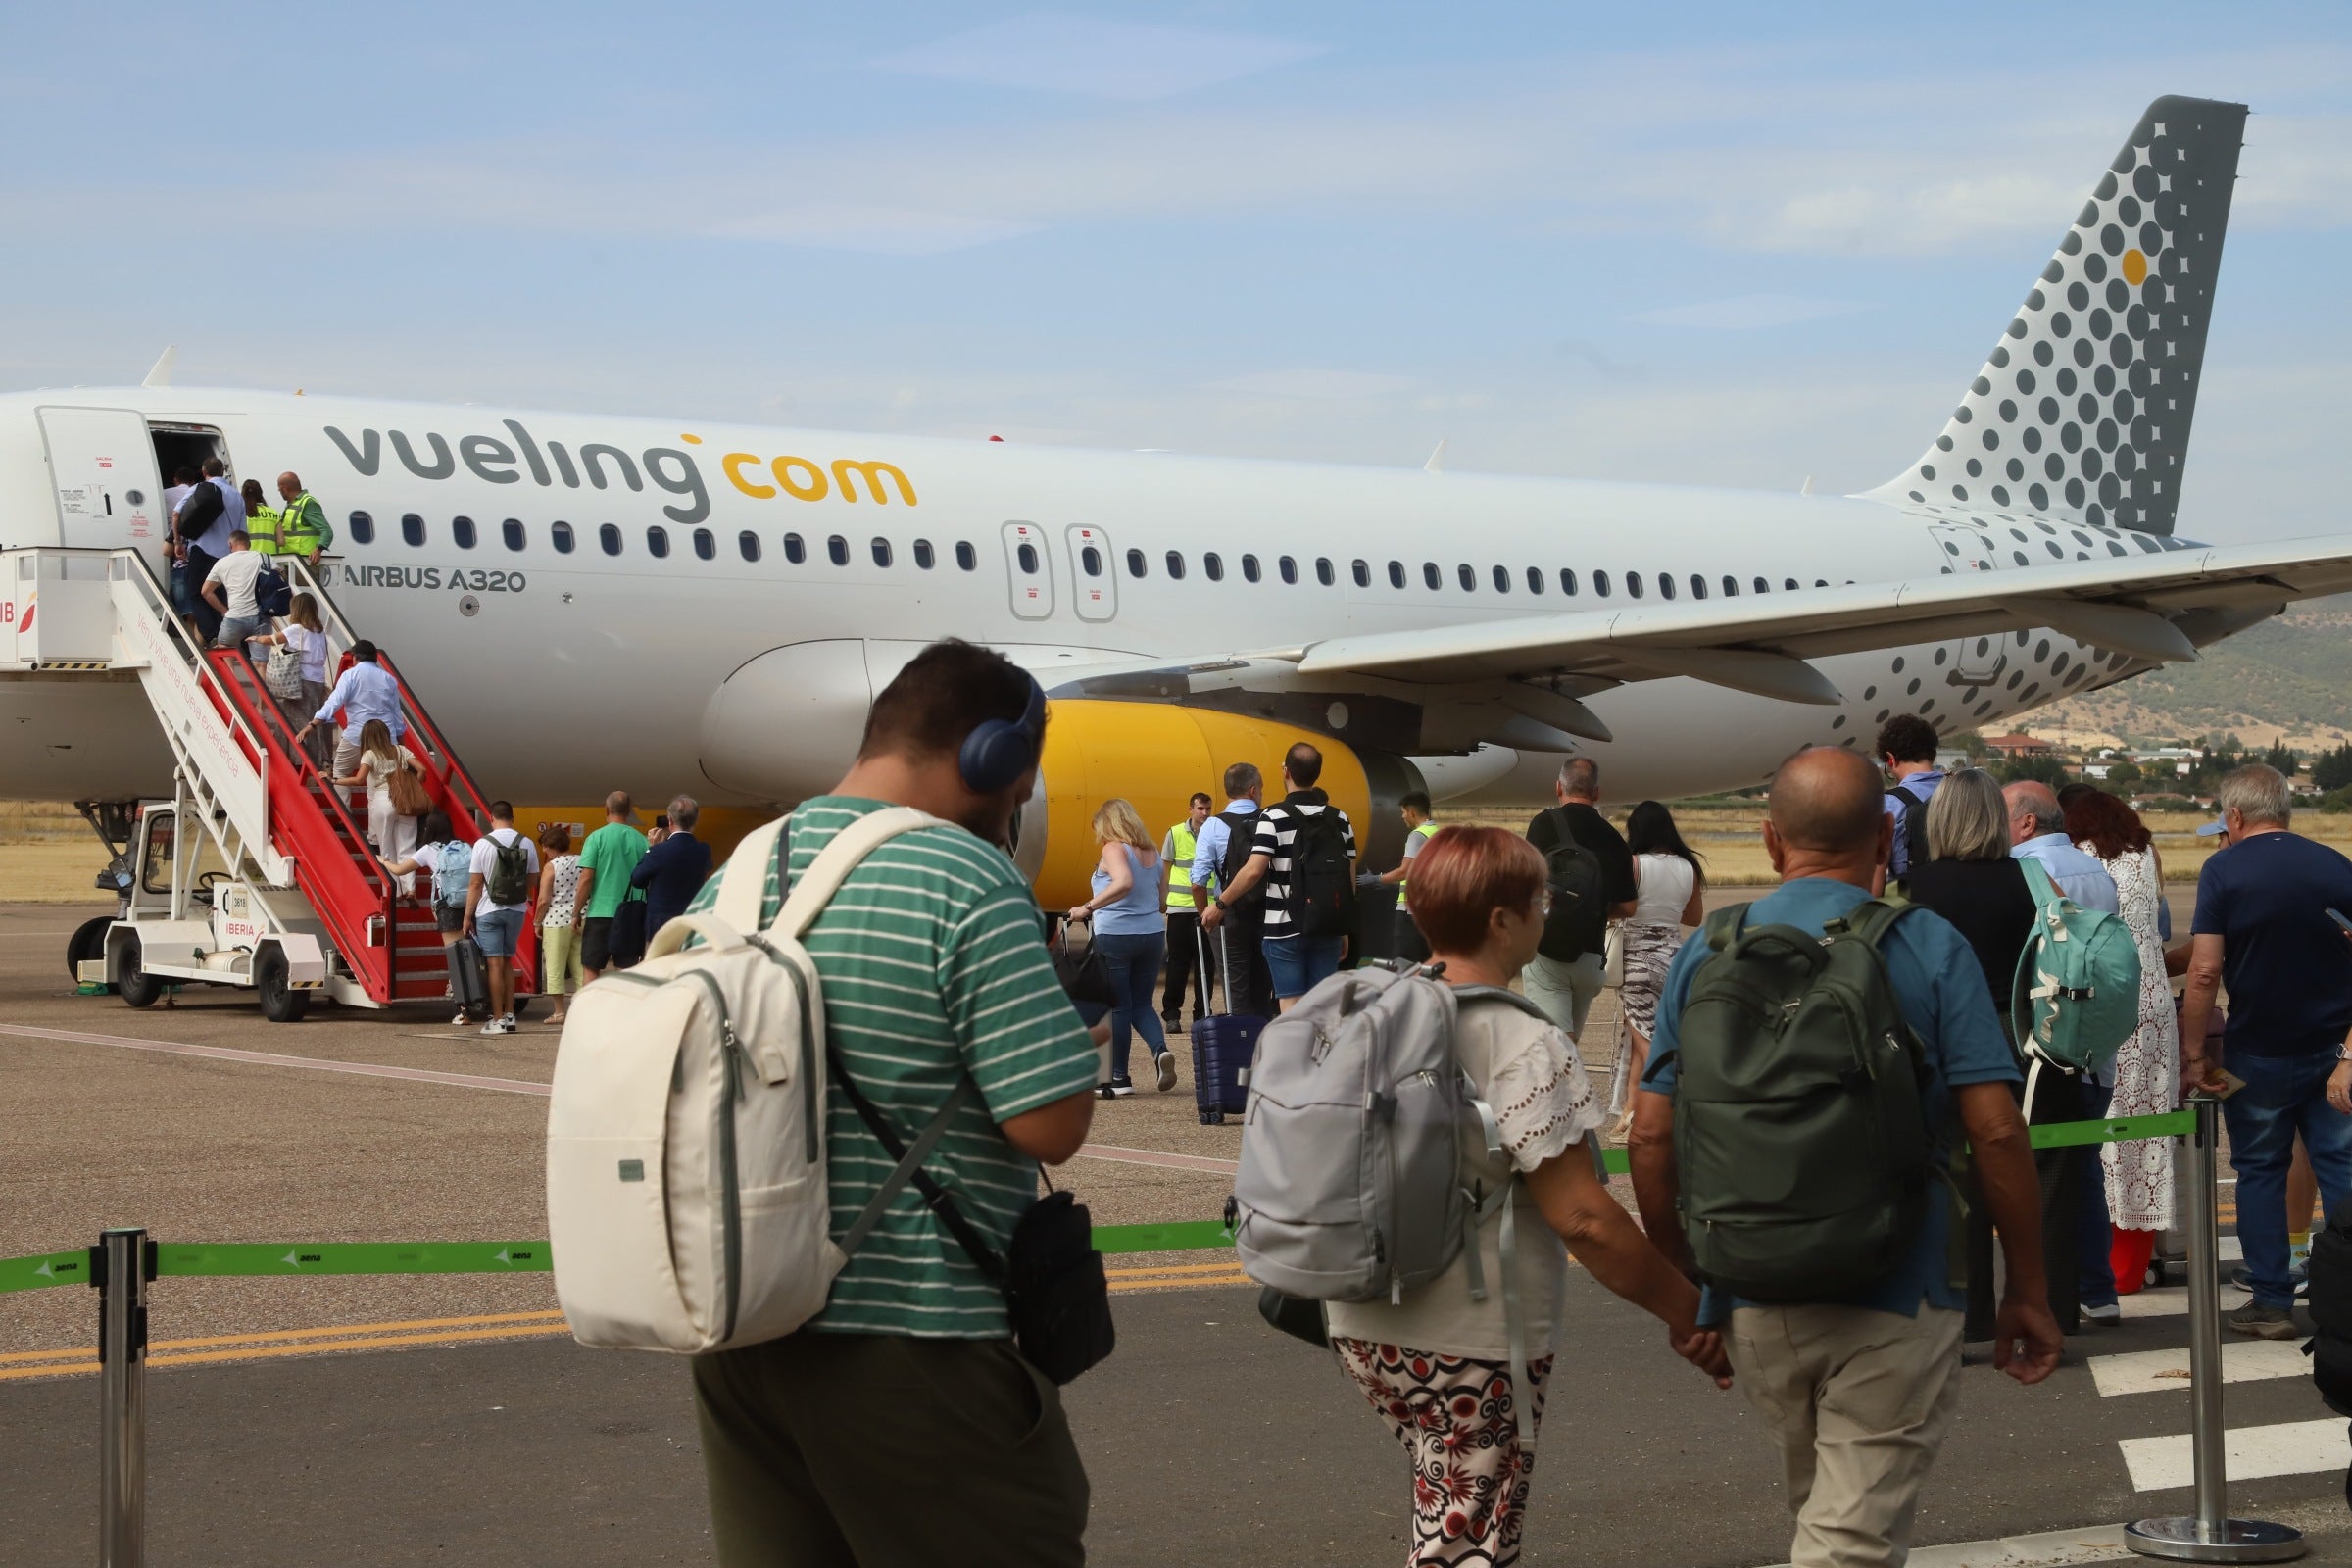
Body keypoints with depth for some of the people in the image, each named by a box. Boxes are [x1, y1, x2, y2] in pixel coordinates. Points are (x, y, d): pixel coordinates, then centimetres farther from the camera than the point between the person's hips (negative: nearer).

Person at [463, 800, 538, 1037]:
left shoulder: (483, 844, -9)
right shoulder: (527, 844, 0)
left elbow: (475, 884, -8)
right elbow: (532, 880, 6)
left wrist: (468, 916, -2)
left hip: (489, 912, -4)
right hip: (517, 911, 4)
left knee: (495, 964, -2)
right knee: (508, 962, 17)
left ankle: (498, 1020, -2)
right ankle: (509, 1015, 16)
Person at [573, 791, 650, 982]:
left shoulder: (597, 837, -4)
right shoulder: (641, 841, 3)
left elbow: (586, 879, -7)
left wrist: (576, 912, 1)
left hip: (600, 912, -2)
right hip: (632, 915, 2)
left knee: (590, 969, 5)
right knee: (627, 970, 4)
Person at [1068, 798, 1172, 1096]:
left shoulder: (1114, 849, -8)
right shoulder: (1152, 852, 13)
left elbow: (1123, 883, -26)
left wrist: (1088, 908, -25)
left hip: (1116, 935, -6)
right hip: (1153, 933, 6)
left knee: (1118, 1006, 2)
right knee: (1141, 1003, 15)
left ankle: (1119, 1078, 6)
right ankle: (1160, 1049, -12)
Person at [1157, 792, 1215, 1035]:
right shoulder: (1175, 834, 1)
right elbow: (1165, 870, 7)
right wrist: (1163, 901, 4)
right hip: (1180, 909, -1)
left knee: (1205, 965, 6)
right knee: (1178, 964, 3)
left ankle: (1202, 1014, 15)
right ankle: (1171, 1015, 9)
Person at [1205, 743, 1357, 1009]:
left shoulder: (1273, 817, -9)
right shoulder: (1340, 820, 6)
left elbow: (1254, 871, -17)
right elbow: (1349, 878, 8)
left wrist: (1219, 905, -4)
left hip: (1284, 928, -4)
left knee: (1291, 1007, -1)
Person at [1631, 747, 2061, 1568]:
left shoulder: (1706, 954, 3)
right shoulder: (1928, 948, -6)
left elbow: (1651, 1135, 1)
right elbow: (1996, 1130, -10)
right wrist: (2028, 1291, -1)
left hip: (1752, 1303, 4)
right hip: (1892, 1300, -4)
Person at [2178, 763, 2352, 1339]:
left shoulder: (2225, 870, -9)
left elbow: (2204, 973, -15)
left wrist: (2192, 1057, -8)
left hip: (2260, 1054, -3)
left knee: (2260, 1172, 10)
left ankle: (2271, 1302, 12)